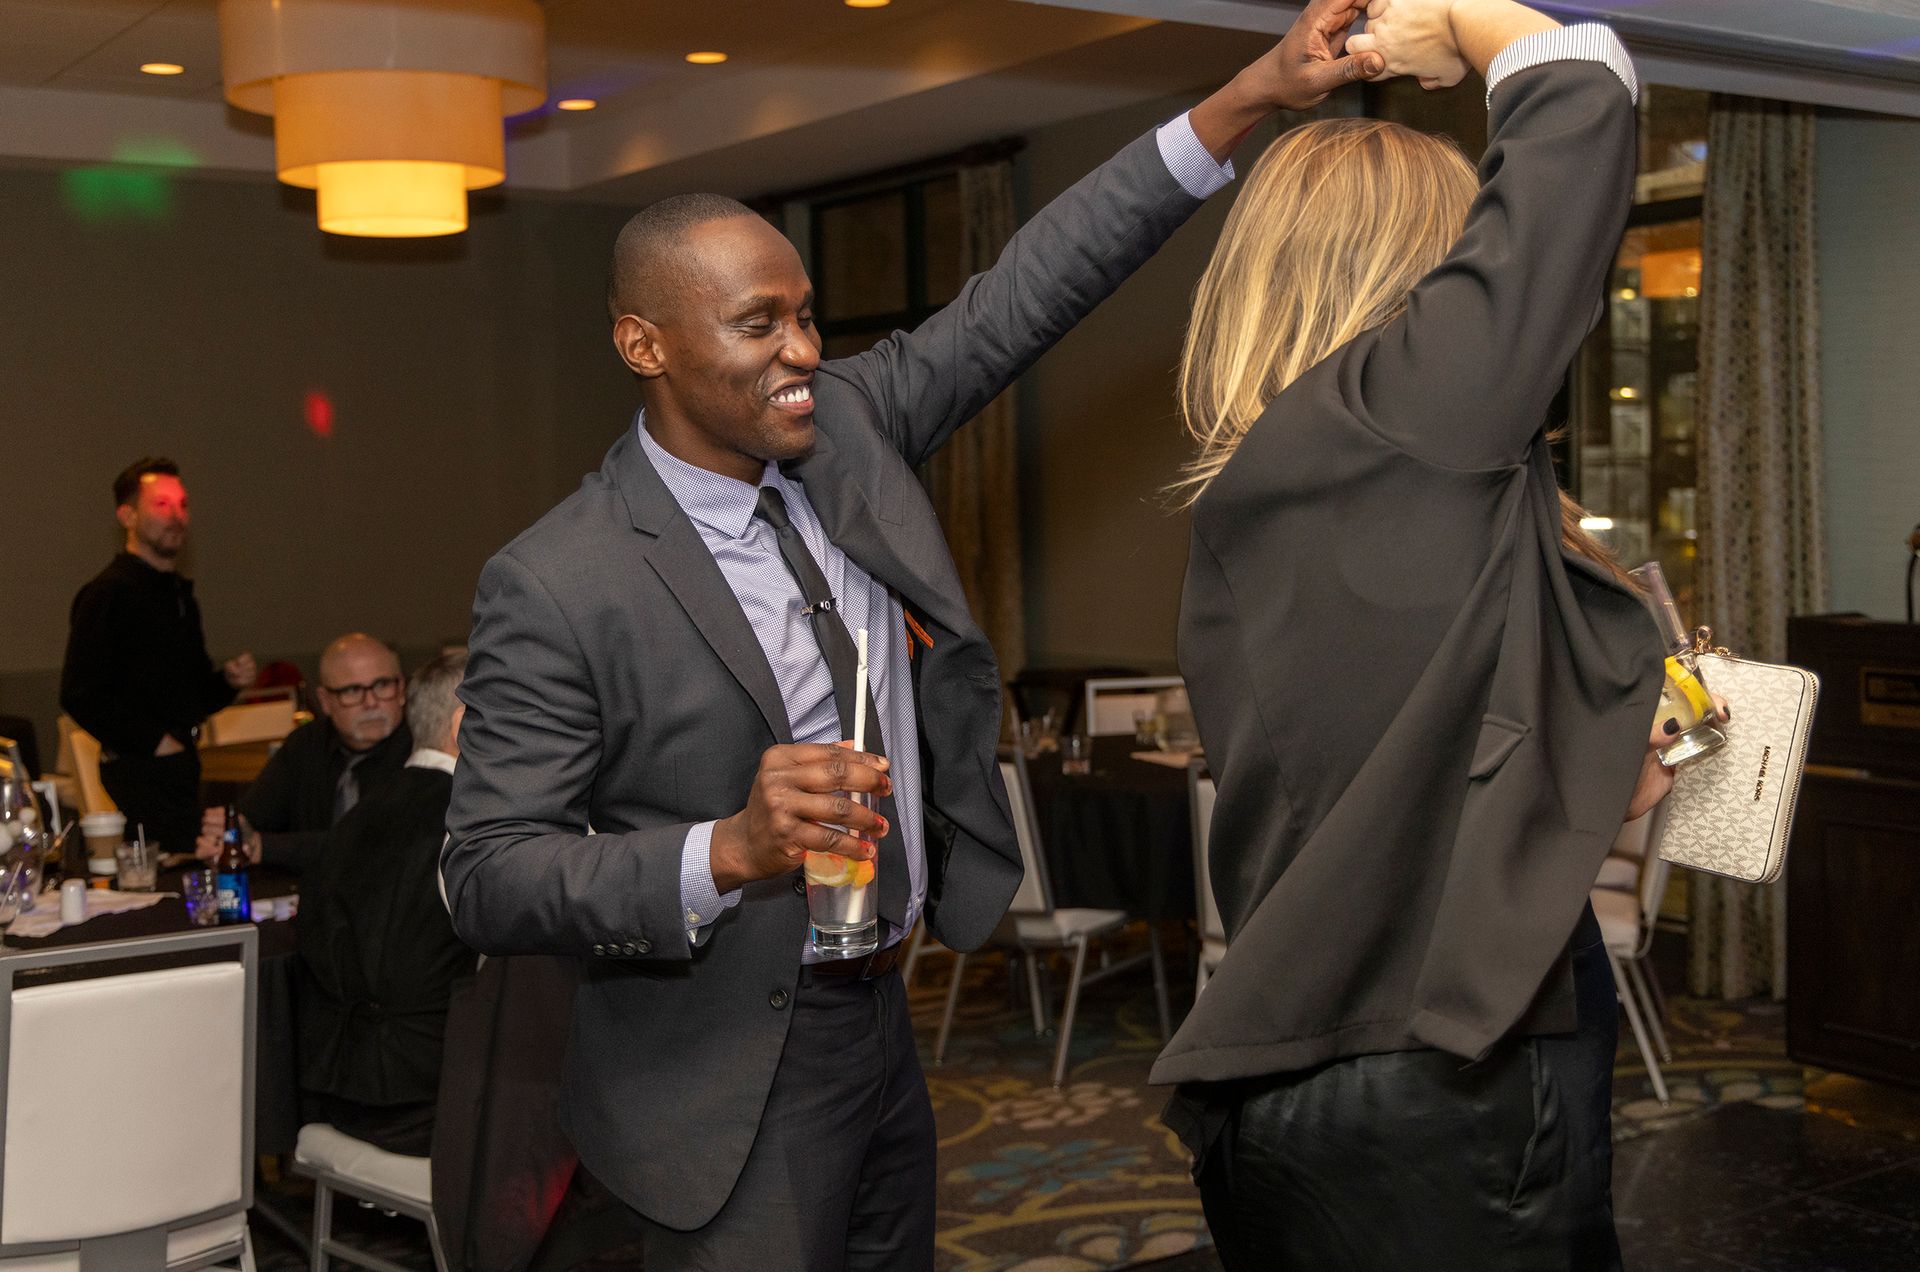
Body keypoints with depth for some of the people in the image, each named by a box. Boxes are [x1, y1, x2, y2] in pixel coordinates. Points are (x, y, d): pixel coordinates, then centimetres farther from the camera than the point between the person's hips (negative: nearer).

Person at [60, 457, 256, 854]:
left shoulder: (181, 594, 17)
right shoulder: (108, 593, -10)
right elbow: (79, 694, -19)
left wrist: (228, 680, 4)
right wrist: (153, 742, -14)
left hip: (180, 764, 8)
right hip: (137, 773, -8)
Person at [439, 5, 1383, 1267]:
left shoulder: (843, 427, -2)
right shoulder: (557, 589, -19)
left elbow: (1018, 296, -2)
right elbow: (487, 879, -17)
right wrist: (730, 849, -32)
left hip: (882, 1022, 7)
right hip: (736, 1084, -6)